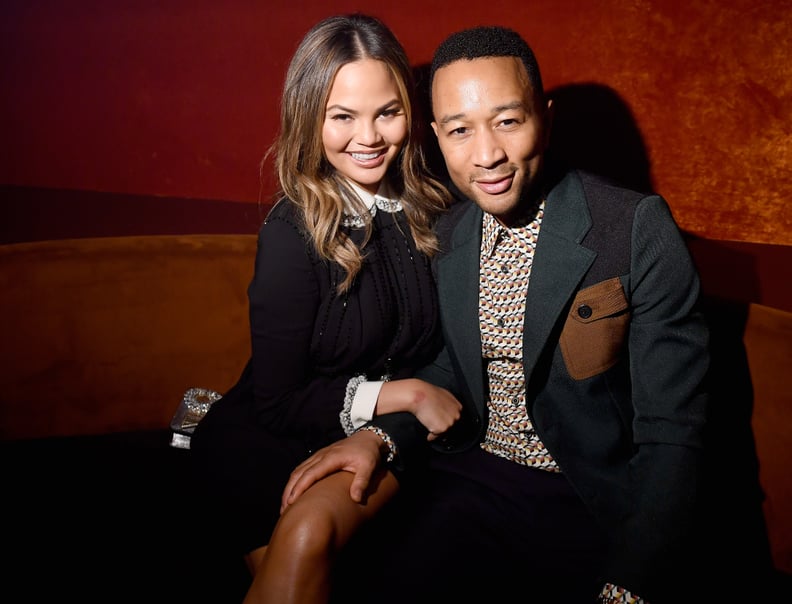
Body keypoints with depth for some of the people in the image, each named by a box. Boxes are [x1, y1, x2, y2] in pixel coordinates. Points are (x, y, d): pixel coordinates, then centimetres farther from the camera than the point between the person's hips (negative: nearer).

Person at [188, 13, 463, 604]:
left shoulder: (427, 207, -4)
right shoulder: (293, 233, -17)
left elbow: (434, 345, 4)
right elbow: (279, 402, -13)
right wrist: (404, 395, -14)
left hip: (390, 439, 4)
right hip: (277, 446, -4)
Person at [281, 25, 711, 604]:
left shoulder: (640, 229, -14)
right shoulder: (446, 234, 2)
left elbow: (671, 431, -15)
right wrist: (383, 435, -5)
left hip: (596, 509, -3)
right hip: (471, 481, 4)